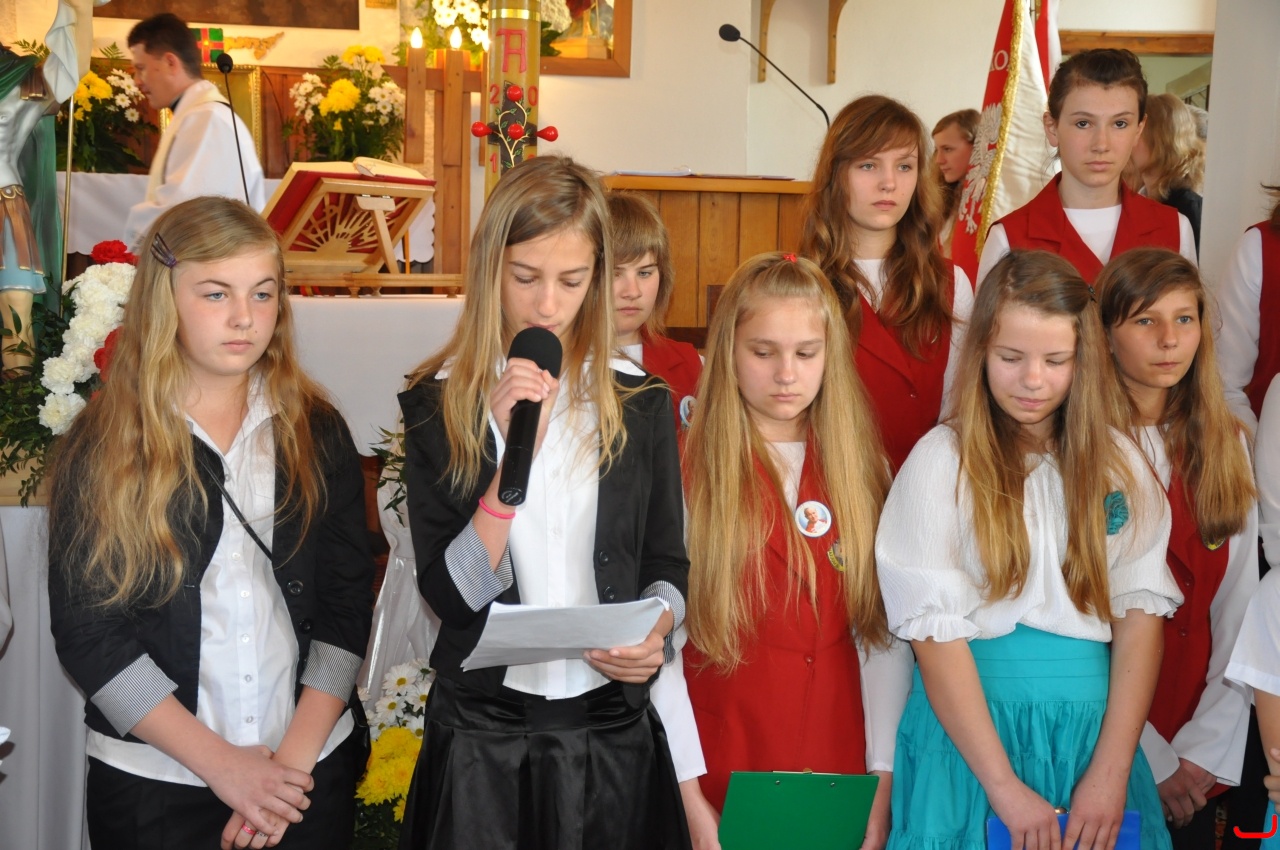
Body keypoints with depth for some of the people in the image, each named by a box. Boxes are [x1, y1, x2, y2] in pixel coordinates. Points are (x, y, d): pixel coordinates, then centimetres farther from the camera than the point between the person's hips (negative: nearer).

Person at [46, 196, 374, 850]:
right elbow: (85, 630, -8)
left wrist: (297, 753, -10)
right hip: (152, 781, -2)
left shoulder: (317, 433, 2)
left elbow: (347, 601, 0)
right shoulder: (100, 447, -4)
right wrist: (219, 762, -14)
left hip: (310, 772, 2)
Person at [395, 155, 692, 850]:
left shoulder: (640, 401, 1)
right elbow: (449, 594, -11)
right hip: (480, 729, -1)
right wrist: (512, 456, -22)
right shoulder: (438, 402, -4)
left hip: (611, 724, 2)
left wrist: (655, 628, -14)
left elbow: (666, 565, 8)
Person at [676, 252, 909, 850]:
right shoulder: (685, 470, -6)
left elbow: (885, 630, 3)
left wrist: (883, 780, -3)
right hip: (722, 767, -3)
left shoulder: (858, 469, 4)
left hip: (837, 757, 3)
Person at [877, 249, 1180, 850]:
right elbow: (935, 634, -11)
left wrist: (1111, 772, -12)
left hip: (1093, 731, 3)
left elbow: (1140, 613, -2)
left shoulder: (1119, 464, 4)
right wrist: (1005, 787, -16)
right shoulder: (941, 462, -6)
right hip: (969, 731, -2)